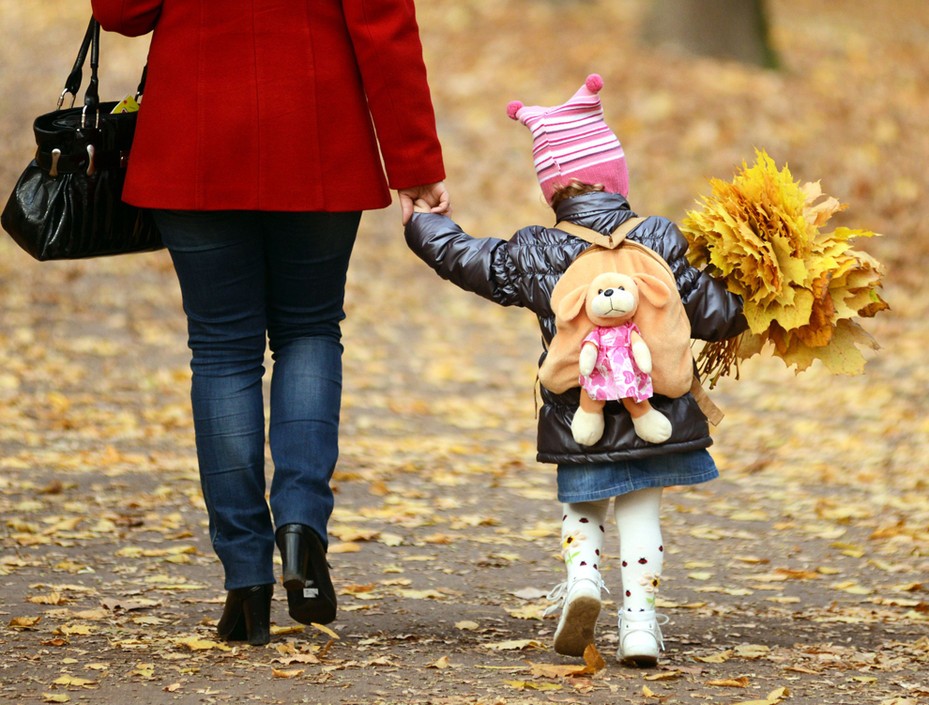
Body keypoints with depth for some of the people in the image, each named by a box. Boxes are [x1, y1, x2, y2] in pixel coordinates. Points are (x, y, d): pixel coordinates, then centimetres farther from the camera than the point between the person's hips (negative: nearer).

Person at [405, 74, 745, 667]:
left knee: (582, 507, 21)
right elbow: (714, 315, -7)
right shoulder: (661, 243, -7)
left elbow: (463, 258, 8)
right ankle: (639, 616, 2)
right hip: (655, 415, 0)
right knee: (641, 510, 12)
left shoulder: (532, 254, -4)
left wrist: (423, 219, 26)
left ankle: (582, 576, -6)